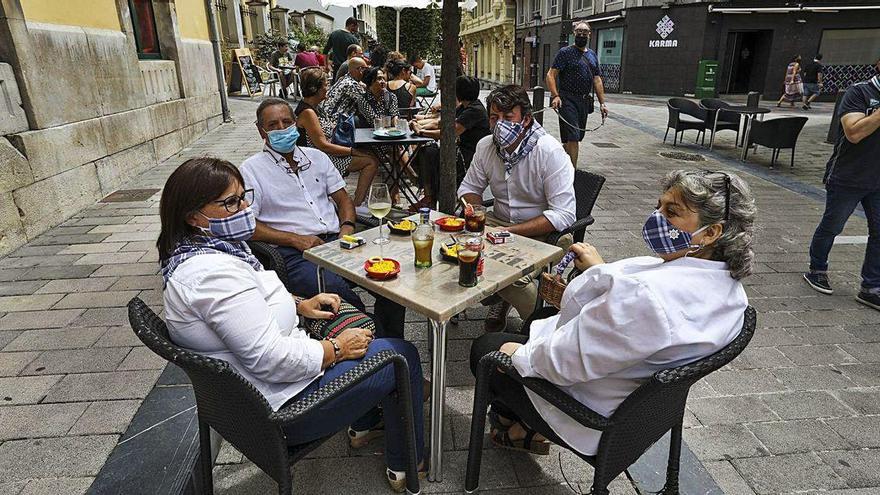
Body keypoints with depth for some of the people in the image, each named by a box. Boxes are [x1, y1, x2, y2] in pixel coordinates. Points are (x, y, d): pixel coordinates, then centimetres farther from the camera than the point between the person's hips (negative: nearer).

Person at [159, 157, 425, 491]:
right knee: (403, 356, 0)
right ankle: (405, 465, 19)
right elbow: (269, 359, -31)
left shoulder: (205, 250, 2)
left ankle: (363, 421, 35)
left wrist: (299, 306, 3)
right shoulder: (213, 273, -31)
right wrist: (336, 349, -17)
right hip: (281, 403, -10)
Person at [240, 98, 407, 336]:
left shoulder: (316, 156, 21)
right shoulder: (252, 169, 6)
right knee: (340, 291, -35)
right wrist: (296, 239, -11)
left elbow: (343, 198, 21)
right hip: (296, 253, -4)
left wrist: (347, 228, -1)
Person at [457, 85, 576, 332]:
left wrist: (508, 232, -27)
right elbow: (469, 187, 14)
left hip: (543, 233, -5)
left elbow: (563, 215, -23)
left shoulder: (550, 152, -19)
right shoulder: (486, 146, -1)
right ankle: (500, 299, 8)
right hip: (500, 224, 6)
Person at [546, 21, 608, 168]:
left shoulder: (592, 55, 18)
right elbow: (550, 75, -9)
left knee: (575, 138, 9)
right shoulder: (565, 52, -1)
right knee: (572, 138, -13)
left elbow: (597, 80, 18)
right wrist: (555, 95, -24)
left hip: (585, 101, 6)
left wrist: (602, 103, 10)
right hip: (568, 100, -6)